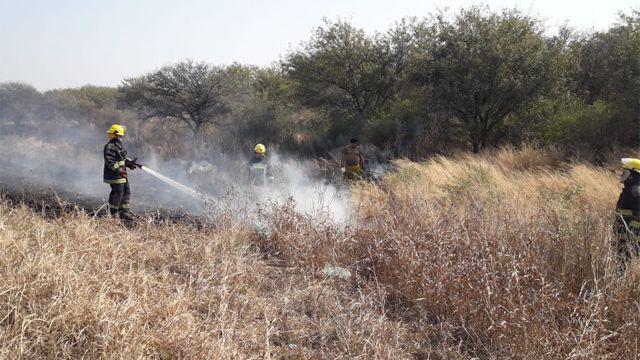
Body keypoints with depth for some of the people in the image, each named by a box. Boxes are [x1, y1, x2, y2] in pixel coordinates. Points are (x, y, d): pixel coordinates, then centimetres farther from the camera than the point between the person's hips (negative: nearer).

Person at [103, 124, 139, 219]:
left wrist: (129, 163, 12)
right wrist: (118, 170, -29)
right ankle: (113, 214, 3)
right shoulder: (110, 147, -16)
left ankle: (124, 213, 19)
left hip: (122, 175, 10)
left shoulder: (119, 145, 16)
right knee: (117, 193, -7)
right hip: (114, 175, -10)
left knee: (126, 192, 12)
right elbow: (109, 161, -23)